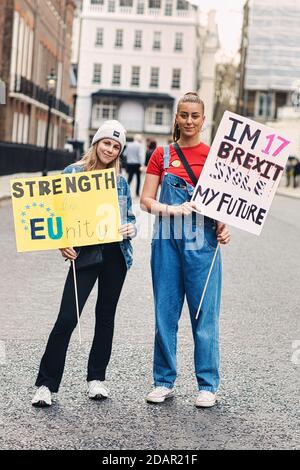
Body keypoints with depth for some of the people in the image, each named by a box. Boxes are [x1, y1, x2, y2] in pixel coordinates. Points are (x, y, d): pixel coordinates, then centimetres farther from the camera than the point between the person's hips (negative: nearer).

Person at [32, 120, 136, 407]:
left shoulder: (120, 181, 11)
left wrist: (131, 228, -6)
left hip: (116, 254, 4)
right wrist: (62, 244, -14)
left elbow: (129, 217, 16)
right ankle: (46, 384, -2)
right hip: (85, 253, -4)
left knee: (106, 316, 10)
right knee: (67, 317, -10)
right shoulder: (73, 173, 0)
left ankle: (96, 379, 22)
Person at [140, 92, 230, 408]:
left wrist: (224, 227, -12)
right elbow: (146, 200, 4)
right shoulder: (162, 155, 8)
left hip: (201, 242, -1)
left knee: (205, 314, 0)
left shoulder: (213, 155, 5)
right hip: (167, 241, 2)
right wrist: (172, 210, -13)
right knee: (165, 313, 6)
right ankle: (164, 382, 18)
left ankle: (207, 385, 10)